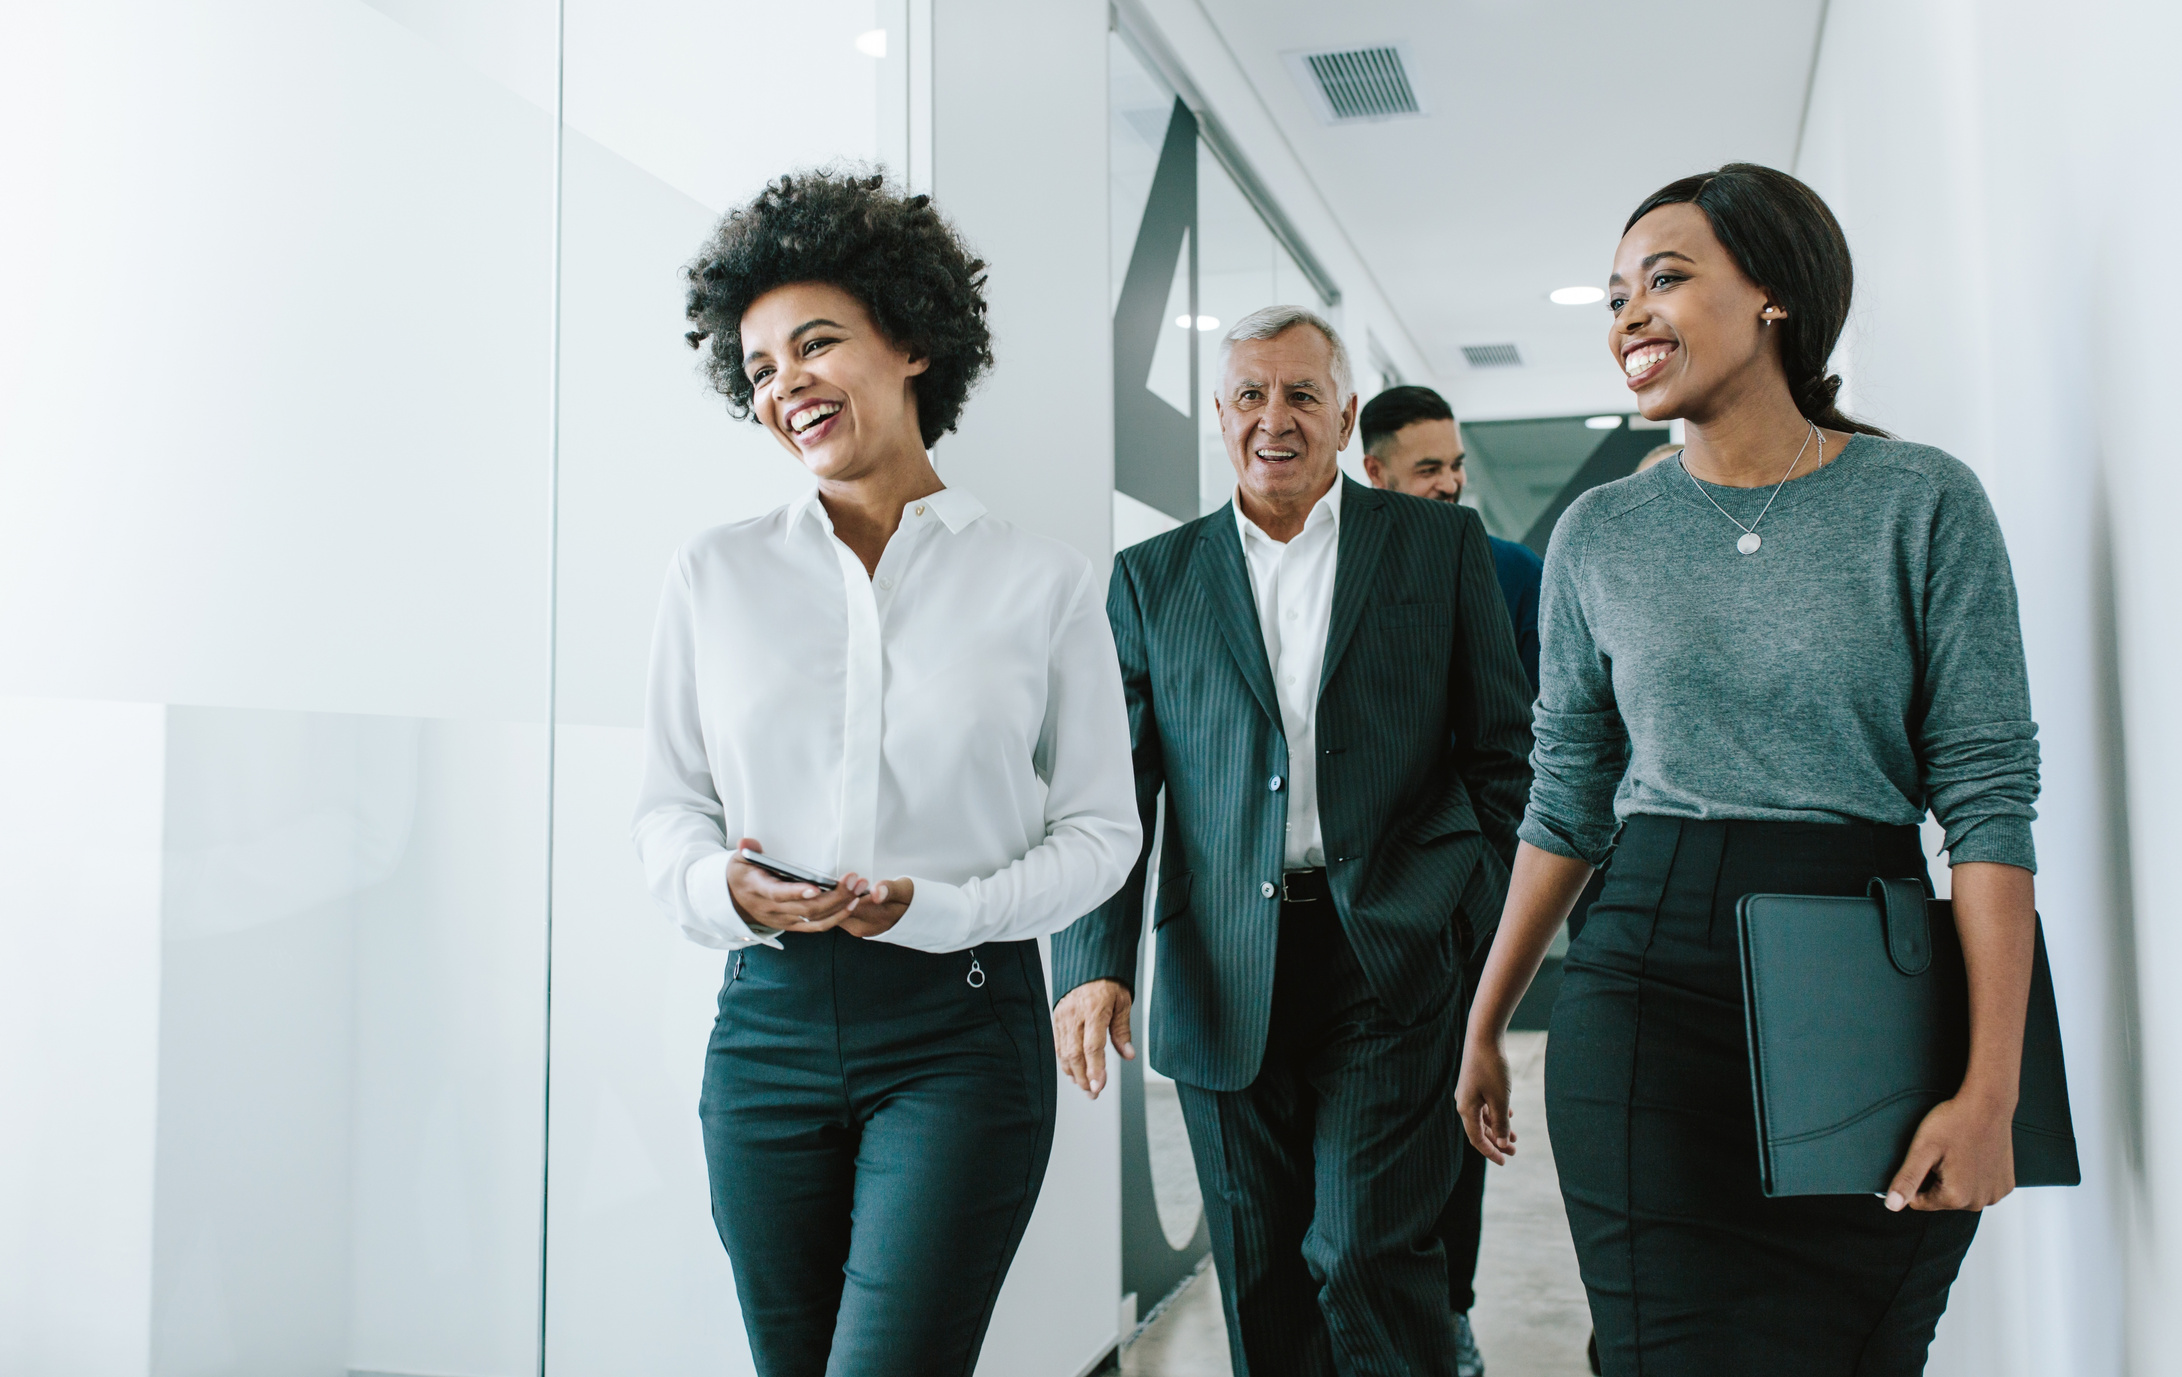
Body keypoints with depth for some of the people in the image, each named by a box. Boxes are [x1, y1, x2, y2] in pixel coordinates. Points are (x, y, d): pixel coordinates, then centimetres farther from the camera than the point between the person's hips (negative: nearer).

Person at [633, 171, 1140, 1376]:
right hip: (768, 1018, 3)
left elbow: (1100, 826, 3)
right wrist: (718, 887, -11)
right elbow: (668, 801, 11)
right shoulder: (715, 573, 6)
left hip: (961, 1029, -2)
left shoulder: (1041, 583, 0)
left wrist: (944, 907, -13)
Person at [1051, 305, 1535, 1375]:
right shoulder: (1151, 578, 10)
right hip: (1225, 985, 2)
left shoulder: (1440, 544, 7)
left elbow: (1502, 751, 7)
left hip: (1391, 960, -2)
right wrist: (1095, 963, -5)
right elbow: (1115, 791, 6)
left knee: (1366, 1254, -7)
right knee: (1260, 1279, 11)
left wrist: (1500, 932, -1)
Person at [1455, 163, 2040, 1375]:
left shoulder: (1924, 504, -1)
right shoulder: (1599, 536, 6)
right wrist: (1486, 1025, 13)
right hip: (1651, 986, 1)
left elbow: (1989, 795, -5)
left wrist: (1991, 1086, -13)